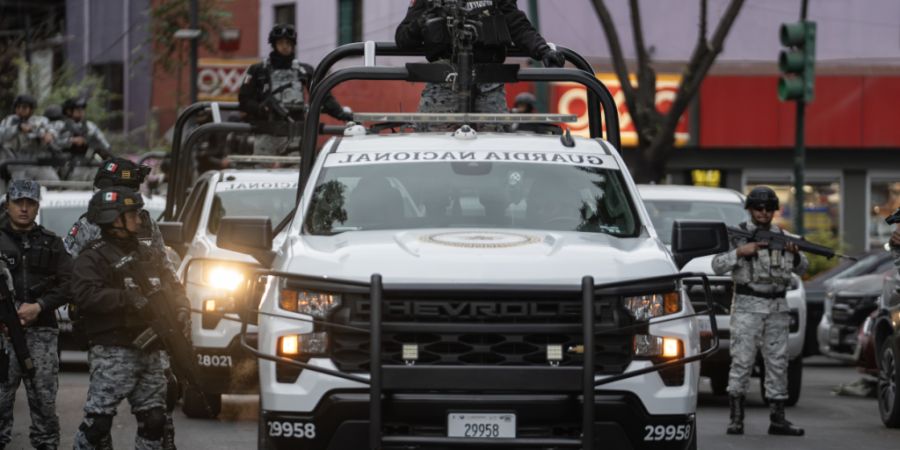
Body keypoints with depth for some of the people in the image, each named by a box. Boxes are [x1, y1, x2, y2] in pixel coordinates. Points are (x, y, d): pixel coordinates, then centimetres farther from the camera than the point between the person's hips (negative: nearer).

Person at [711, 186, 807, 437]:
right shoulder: (738, 235, 2)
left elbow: (801, 268, 15)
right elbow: (717, 266, -4)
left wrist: (795, 254, -6)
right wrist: (740, 252, -18)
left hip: (777, 308, 4)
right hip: (748, 306, -4)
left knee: (778, 362, 4)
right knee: (742, 361, -8)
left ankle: (777, 419, 7)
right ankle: (736, 418, -7)